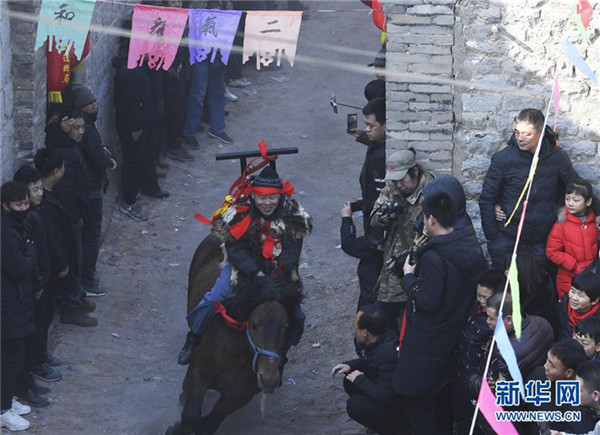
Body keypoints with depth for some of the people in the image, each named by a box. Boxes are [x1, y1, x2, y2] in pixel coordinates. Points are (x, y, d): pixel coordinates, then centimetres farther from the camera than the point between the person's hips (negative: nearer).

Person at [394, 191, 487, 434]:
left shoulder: (433, 257, -26)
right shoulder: (473, 248, -1)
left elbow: (427, 301, -26)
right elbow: (481, 285, 12)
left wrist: (409, 276, -11)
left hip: (428, 345, -9)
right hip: (458, 338, 9)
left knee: (415, 401, 4)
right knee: (441, 397, 24)